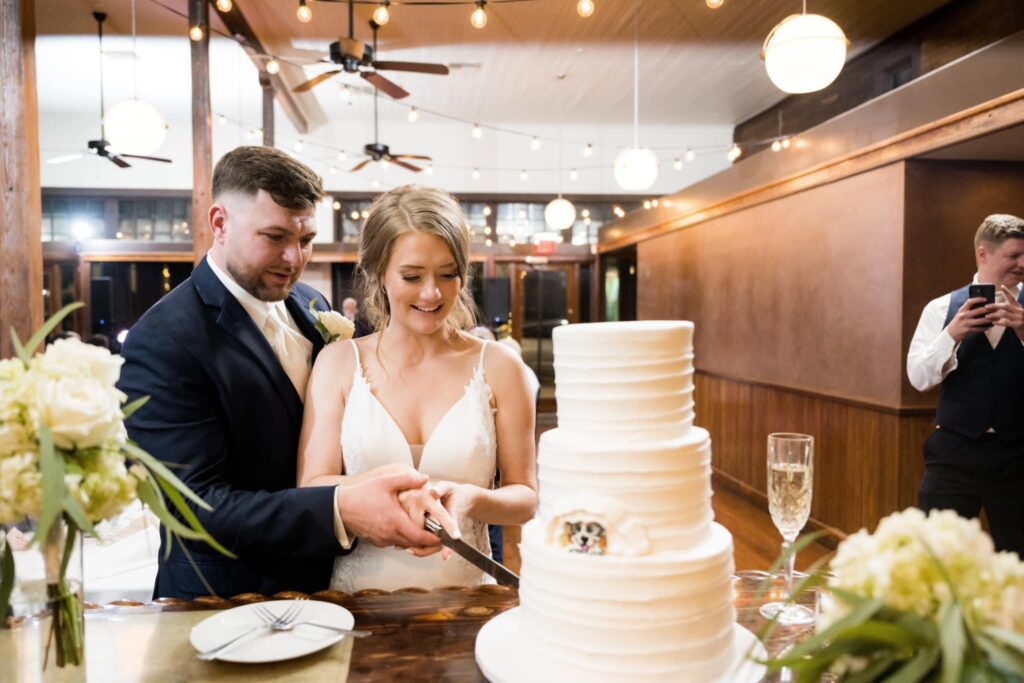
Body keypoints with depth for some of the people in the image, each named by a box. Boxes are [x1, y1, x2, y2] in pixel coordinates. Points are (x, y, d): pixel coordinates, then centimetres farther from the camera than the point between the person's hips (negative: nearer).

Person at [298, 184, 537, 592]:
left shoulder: (498, 367, 0)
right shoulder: (338, 361, 2)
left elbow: (526, 497, 5)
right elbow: (311, 490, -2)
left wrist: (470, 499, -15)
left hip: (462, 596, 0)